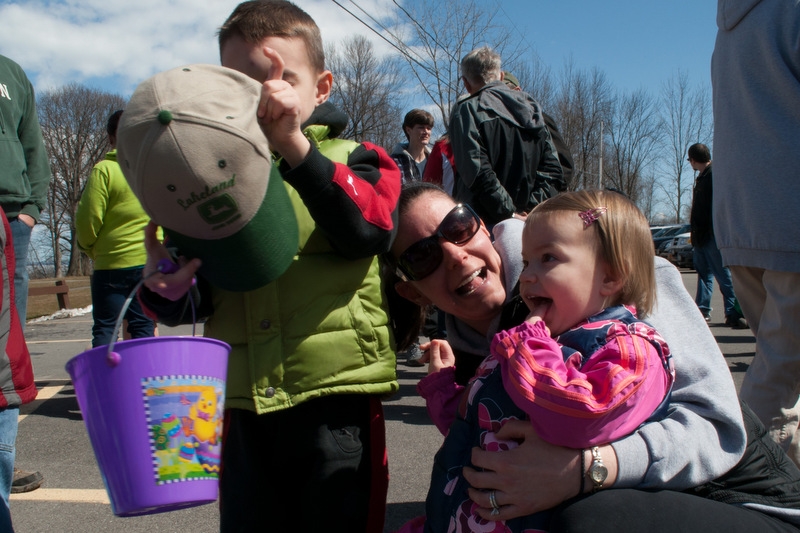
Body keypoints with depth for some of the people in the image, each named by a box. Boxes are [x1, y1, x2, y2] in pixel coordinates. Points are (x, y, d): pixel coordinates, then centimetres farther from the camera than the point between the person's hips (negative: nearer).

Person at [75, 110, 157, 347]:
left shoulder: (104, 170, -8)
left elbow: (88, 222, -7)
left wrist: (90, 249, 11)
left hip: (113, 263, -3)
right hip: (152, 262, 3)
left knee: (104, 328, 7)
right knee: (144, 325, 9)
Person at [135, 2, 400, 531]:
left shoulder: (351, 160, 1)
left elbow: (367, 228, -21)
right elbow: (199, 294, 9)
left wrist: (296, 147, -27)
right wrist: (167, 290, -13)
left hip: (336, 395, -3)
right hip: (245, 403, 4)